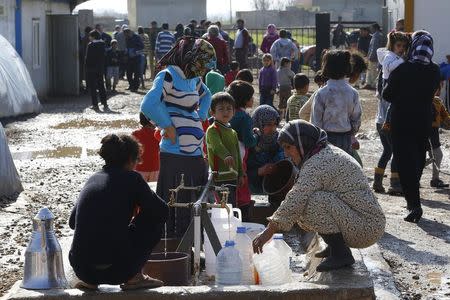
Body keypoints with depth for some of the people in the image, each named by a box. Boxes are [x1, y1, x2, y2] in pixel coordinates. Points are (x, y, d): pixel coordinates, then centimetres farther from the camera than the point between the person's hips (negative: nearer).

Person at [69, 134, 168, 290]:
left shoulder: (93, 179, 15)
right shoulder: (131, 178, 0)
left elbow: (72, 221, 23)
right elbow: (161, 211, 1)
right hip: (115, 270, -6)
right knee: (154, 220, 12)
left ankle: (89, 281, 20)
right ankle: (134, 277, 9)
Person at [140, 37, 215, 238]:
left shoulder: (193, 78, 14)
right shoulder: (168, 76, -12)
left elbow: (206, 95, 37)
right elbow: (148, 105, -27)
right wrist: (168, 126, -15)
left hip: (195, 154, 9)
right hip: (175, 155, -9)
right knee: (175, 209, -4)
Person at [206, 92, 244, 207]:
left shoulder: (233, 133, 20)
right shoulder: (212, 130, -7)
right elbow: (217, 145, -27)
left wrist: (241, 174, 20)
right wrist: (226, 156, -45)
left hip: (232, 176, 8)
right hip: (220, 178, -8)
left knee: (232, 206, 11)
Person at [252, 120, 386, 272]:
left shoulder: (318, 163, -18)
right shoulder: (328, 153, 14)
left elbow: (294, 201, -23)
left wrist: (268, 232, -19)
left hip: (366, 228, -10)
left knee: (313, 201, -26)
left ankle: (341, 254, -15)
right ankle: (334, 246, 13)